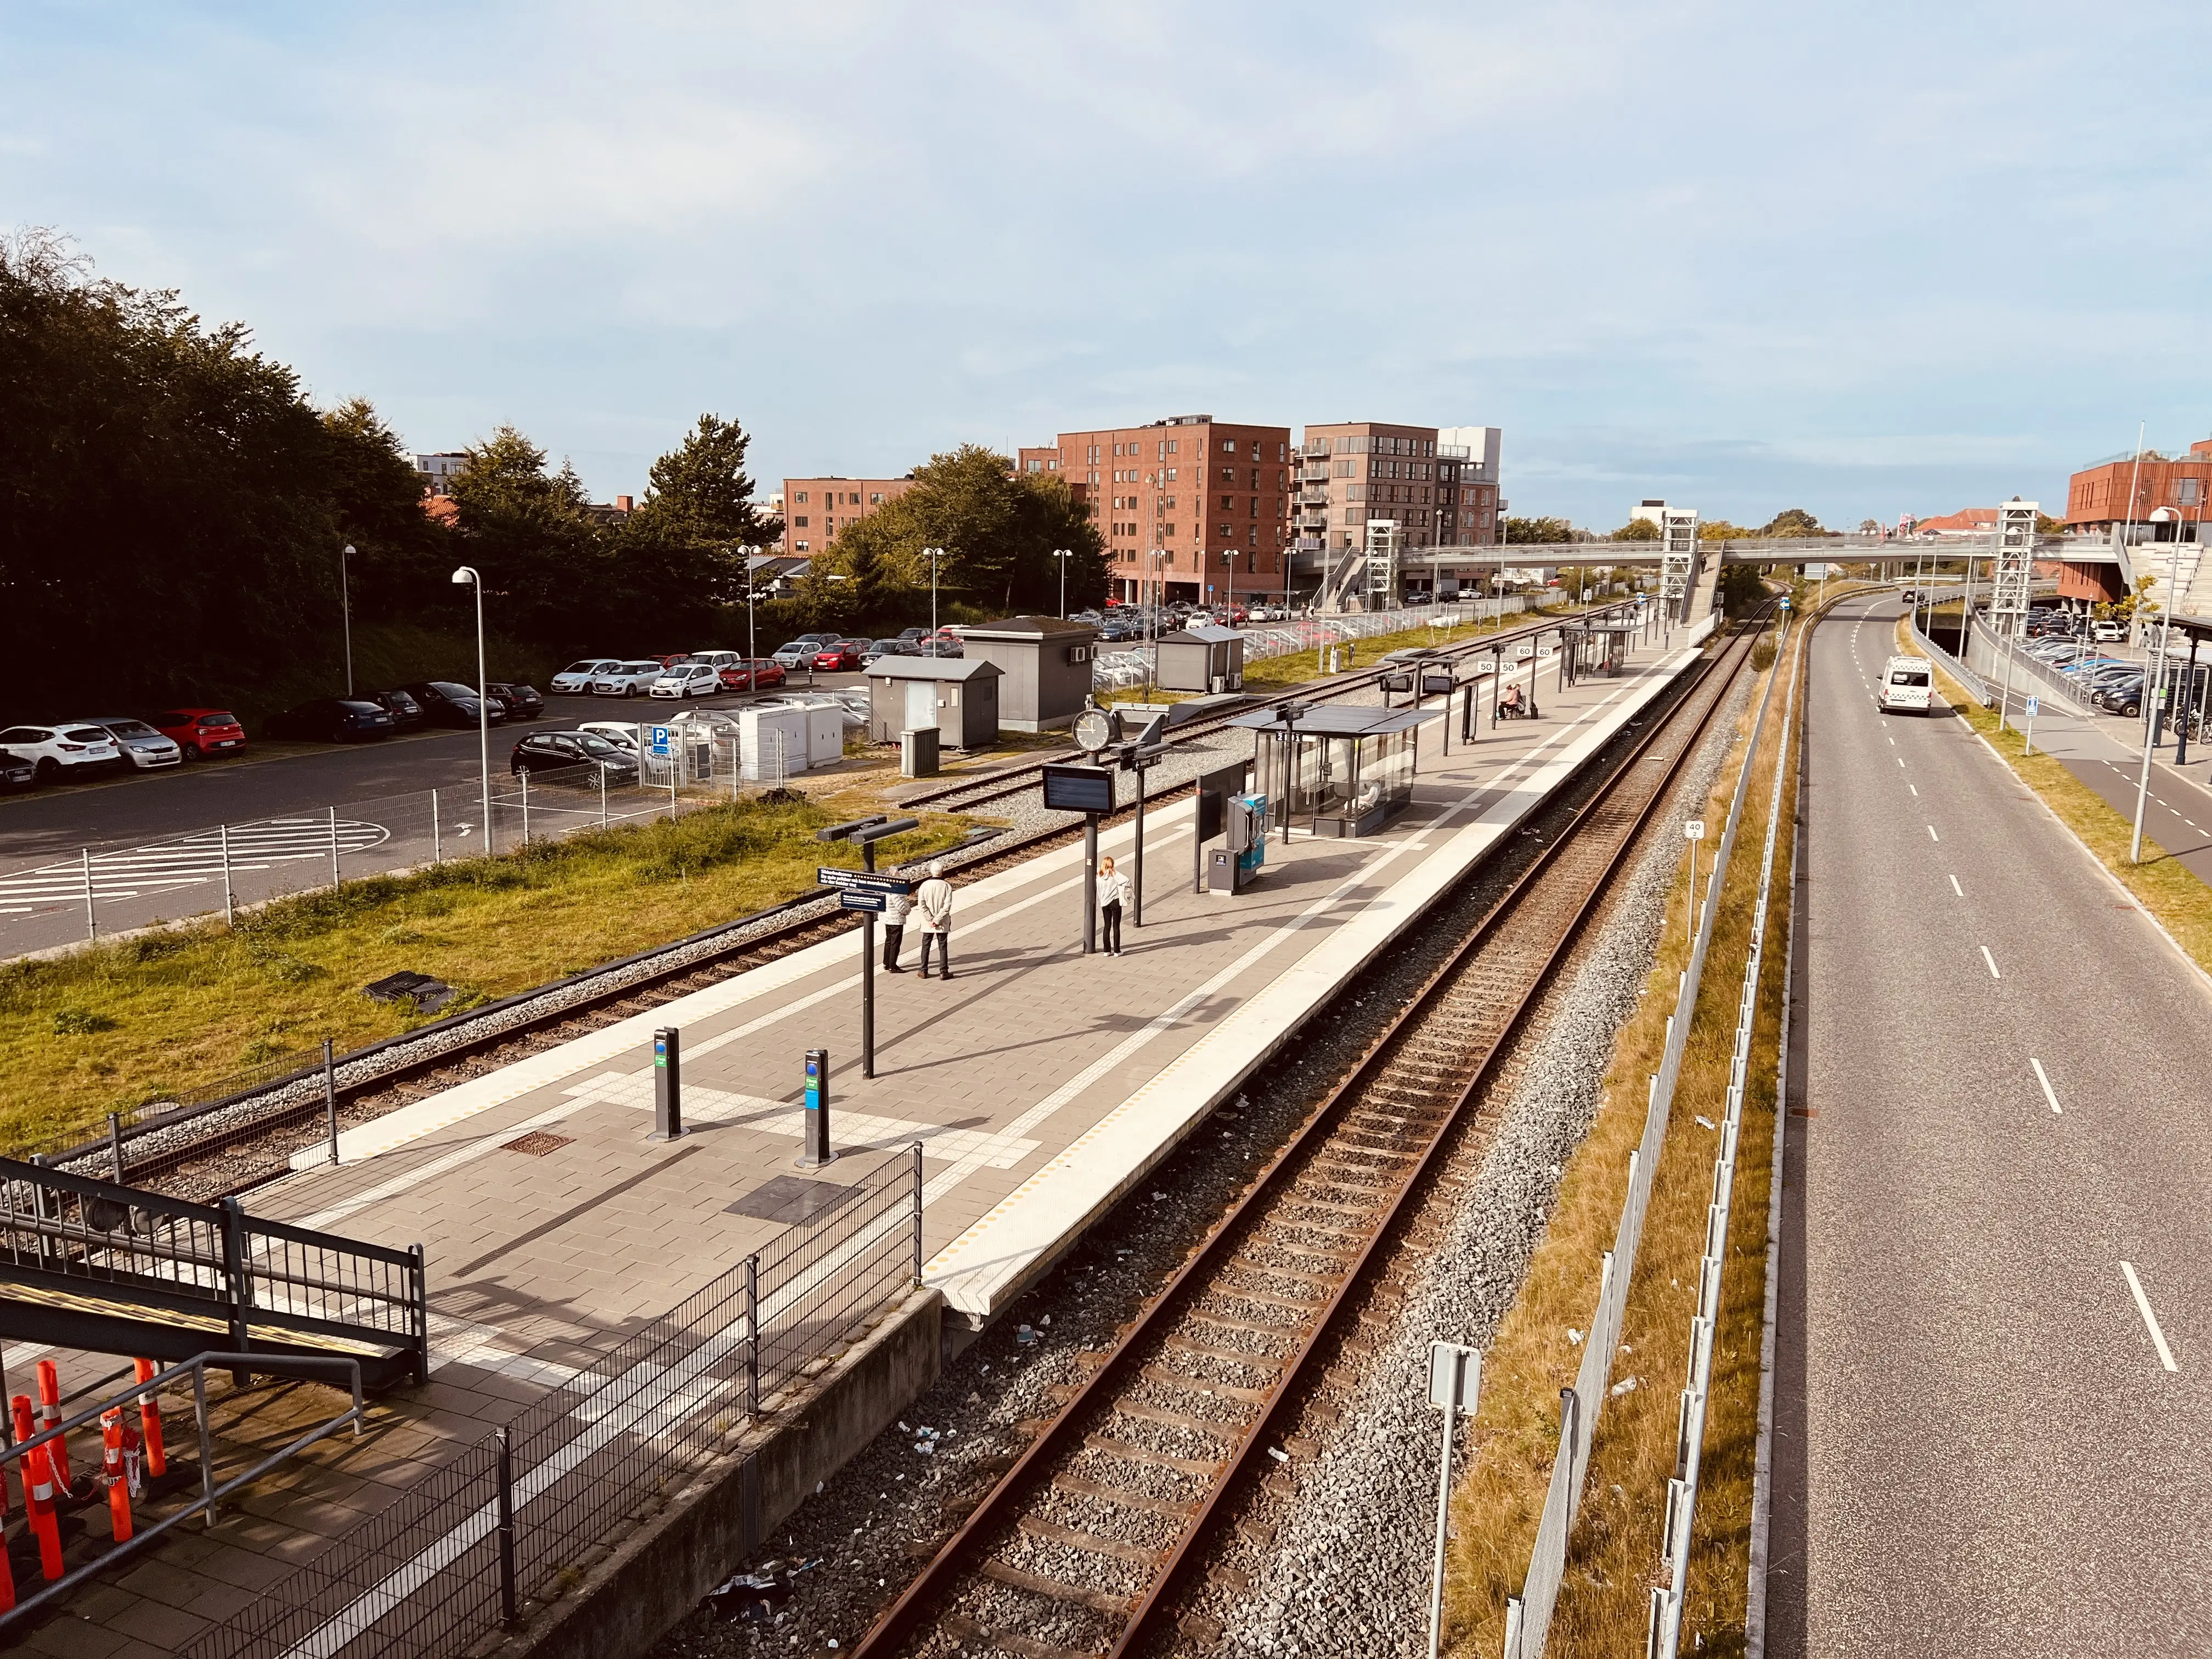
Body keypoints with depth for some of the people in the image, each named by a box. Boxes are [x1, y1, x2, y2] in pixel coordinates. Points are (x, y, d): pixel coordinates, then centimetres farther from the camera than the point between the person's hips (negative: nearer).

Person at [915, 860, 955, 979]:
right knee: (943, 947, 8)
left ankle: (924, 971, 16)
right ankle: (944, 972, 9)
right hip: (943, 923, -1)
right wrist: (937, 920, -12)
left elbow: (921, 905, -11)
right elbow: (947, 906, -16)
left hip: (927, 923, 1)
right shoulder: (946, 886, -12)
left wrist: (931, 919, -8)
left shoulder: (925, 885, -8)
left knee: (926, 946, 13)